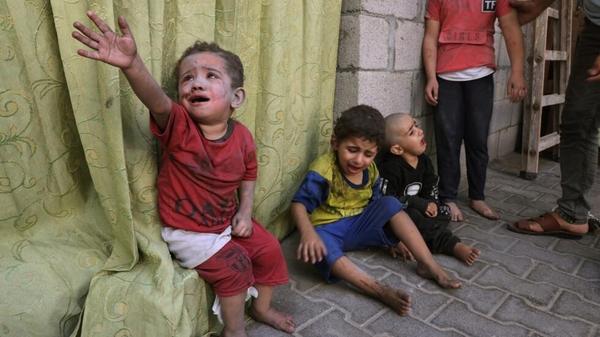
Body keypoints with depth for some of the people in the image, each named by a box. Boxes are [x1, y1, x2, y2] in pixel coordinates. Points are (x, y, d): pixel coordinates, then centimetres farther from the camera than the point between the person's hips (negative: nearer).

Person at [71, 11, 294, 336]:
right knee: (233, 265, -17)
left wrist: (245, 211, -6)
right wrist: (132, 64, -66)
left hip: (228, 221, 5)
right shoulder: (178, 126, -24)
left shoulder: (242, 137, -11)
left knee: (269, 250, 7)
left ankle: (262, 307, 34)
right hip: (187, 232, -5)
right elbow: (156, 99, -47)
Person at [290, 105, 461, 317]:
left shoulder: (371, 171, -1)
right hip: (328, 229, -5)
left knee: (391, 204, -15)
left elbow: (375, 206, 11)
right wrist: (308, 233, -43)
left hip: (359, 226, 6)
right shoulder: (323, 170, -21)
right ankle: (380, 290, -41)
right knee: (317, 249, -39)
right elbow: (299, 204, -25)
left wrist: (394, 235, 6)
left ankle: (429, 266, -11)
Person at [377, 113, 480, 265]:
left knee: (444, 212, -7)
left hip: (418, 208, 8)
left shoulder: (424, 160, -2)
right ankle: (453, 245, -33)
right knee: (413, 216, -35)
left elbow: (431, 186, 8)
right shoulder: (391, 168, -25)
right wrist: (419, 204, -27)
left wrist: (431, 202, -14)